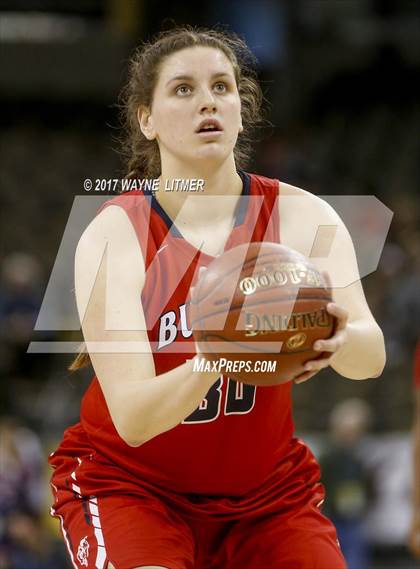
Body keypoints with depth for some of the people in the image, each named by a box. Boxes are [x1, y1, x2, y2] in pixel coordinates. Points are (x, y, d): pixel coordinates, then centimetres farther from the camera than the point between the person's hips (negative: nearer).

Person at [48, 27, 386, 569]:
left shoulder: (302, 217, -10)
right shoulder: (112, 237, -18)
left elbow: (372, 356, -24)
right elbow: (131, 417, -27)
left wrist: (340, 340, -48)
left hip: (266, 488, 3)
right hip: (128, 482, -3)